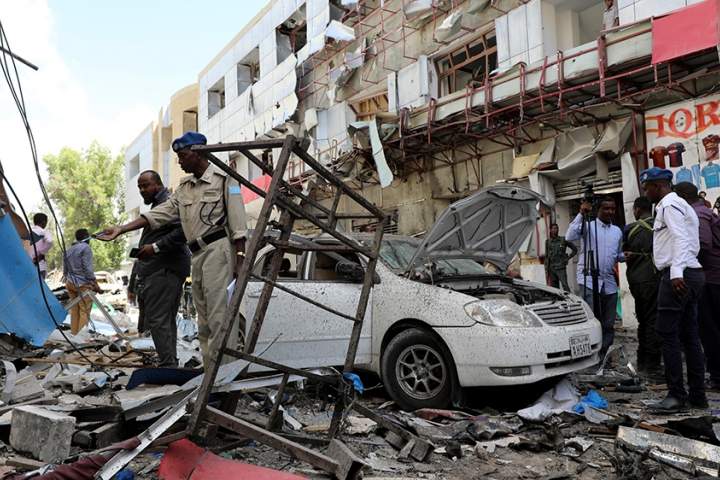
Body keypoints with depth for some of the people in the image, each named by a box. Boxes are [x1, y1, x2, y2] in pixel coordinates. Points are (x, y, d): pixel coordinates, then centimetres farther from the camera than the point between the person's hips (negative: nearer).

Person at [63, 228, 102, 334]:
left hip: (70, 283, 8)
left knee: (74, 311, 12)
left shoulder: (68, 250, 14)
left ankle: (74, 333, 14)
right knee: (84, 312, -6)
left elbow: (65, 270, 18)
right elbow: (88, 269, -15)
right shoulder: (85, 248, -9)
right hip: (83, 284, -8)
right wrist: (95, 285, -11)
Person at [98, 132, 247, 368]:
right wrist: (121, 230, 5)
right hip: (197, 254, 8)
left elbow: (237, 222, -8)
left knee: (219, 313, -11)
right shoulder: (184, 186, 20)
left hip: (218, 248, -8)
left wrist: (240, 258, -14)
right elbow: (160, 213, 13)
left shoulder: (223, 178, -2)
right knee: (203, 316, 9)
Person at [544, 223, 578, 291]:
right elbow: (546, 257, 10)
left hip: (561, 268, -3)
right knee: (554, 288, 5)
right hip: (552, 268, 3)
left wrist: (568, 258, 0)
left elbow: (575, 249, 10)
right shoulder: (548, 242, 8)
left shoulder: (563, 240, 1)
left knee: (565, 285, -14)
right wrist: (546, 270, 6)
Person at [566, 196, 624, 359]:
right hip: (589, 280, -6)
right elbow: (570, 237, -19)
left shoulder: (617, 231, 17)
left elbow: (618, 255, 25)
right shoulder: (588, 226, -1)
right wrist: (581, 214, -21)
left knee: (608, 324, 8)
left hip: (609, 282, 6)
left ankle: (603, 355, 18)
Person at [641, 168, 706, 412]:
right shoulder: (680, 205, 24)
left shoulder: (670, 205, -7)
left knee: (668, 333, -8)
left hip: (678, 276, -10)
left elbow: (681, 239, -20)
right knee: (689, 335, 10)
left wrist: (676, 272, -29)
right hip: (691, 273, 10)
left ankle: (676, 395, -5)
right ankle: (697, 395, 15)